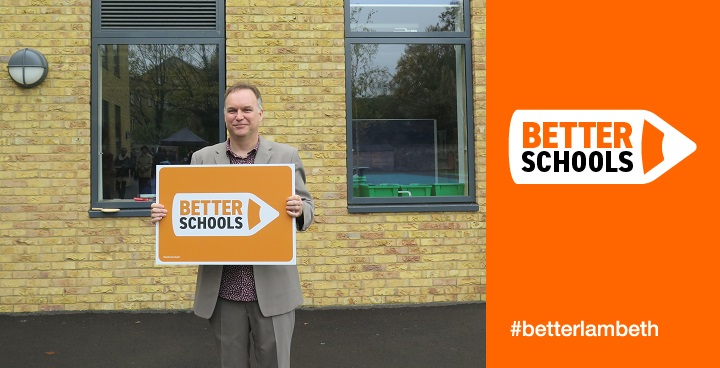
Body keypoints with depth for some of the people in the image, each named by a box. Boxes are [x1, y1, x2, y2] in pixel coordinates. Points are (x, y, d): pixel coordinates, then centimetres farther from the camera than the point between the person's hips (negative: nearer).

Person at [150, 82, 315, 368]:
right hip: (223, 289, 2)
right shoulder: (202, 159, 6)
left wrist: (299, 210, -17)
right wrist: (165, 213, -11)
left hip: (272, 287, -1)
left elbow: (307, 205, 6)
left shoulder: (286, 156, 3)